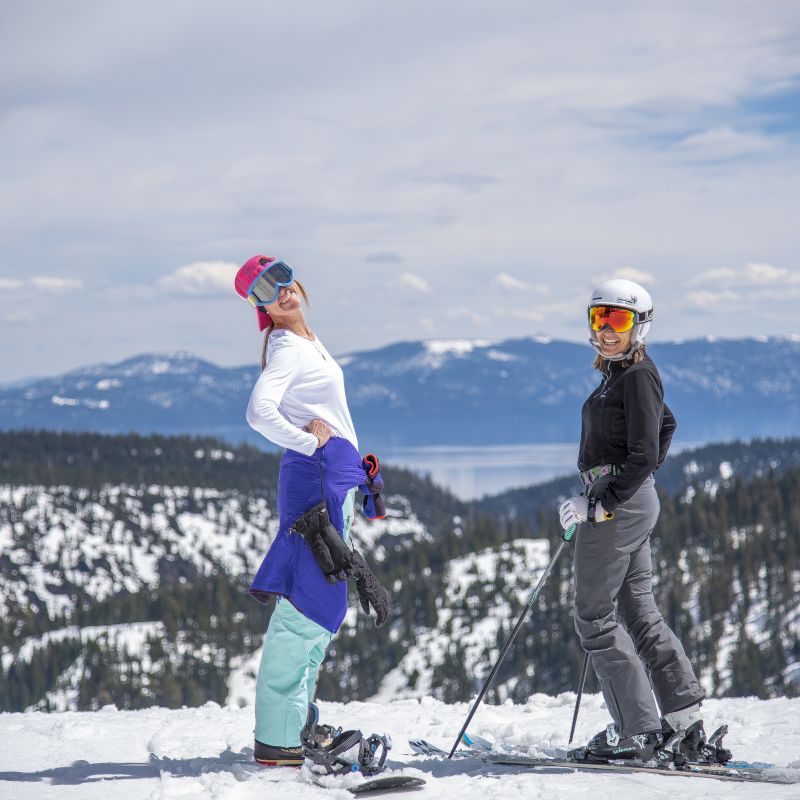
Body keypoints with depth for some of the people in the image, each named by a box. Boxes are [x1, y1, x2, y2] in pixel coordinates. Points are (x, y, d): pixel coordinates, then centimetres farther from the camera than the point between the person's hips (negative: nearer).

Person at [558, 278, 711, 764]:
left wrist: (599, 503, -21)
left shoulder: (637, 375, -14)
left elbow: (642, 455, -20)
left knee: (595, 617, -4)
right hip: (636, 502, 10)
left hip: (618, 503, -10)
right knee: (640, 615, 12)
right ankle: (687, 724, 12)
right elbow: (666, 423, 31)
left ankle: (639, 732, -3)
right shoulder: (621, 373, 14)